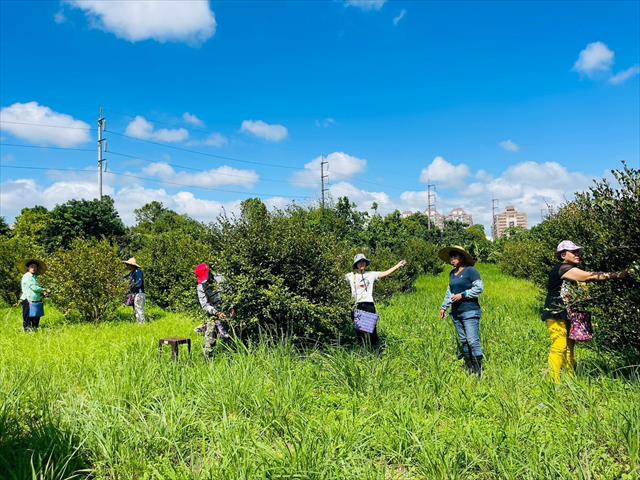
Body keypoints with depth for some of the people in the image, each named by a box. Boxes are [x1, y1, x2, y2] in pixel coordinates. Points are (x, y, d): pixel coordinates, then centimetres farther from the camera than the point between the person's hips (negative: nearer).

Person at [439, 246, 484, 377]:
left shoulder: (470, 271, -7)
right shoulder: (452, 273, 15)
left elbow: (479, 288, -13)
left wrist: (462, 295, -16)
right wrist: (444, 307, 18)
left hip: (470, 312, -7)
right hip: (456, 313, 7)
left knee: (473, 341, -11)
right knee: (463, 341, 9)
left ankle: (479, 370, -6)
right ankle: (469, 369, 16)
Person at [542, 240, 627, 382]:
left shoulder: (571, 271, 17)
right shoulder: (563, 269, -16)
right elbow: (589, 276, -23)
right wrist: (616, 275, -24)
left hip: (566, 315, 10)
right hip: (555, 315, -10)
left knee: (569, 347, 9)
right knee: (559, 347, -11)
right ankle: (554, 381, -8)